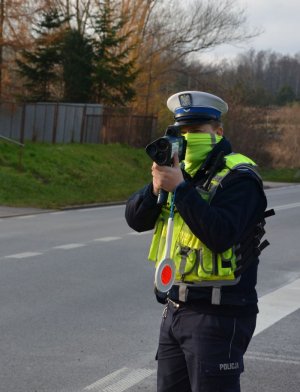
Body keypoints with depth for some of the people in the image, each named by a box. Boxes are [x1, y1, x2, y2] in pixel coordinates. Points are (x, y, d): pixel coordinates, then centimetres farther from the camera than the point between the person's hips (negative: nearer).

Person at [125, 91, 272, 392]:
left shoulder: (239, 177, -11)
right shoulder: (180, 171, 13)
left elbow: (220, 236, -25)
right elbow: (136, 218, 6)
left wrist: (180, 188, -24)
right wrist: (156, 188, -13)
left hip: (218, 314, -8)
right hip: (176, 308, 8)